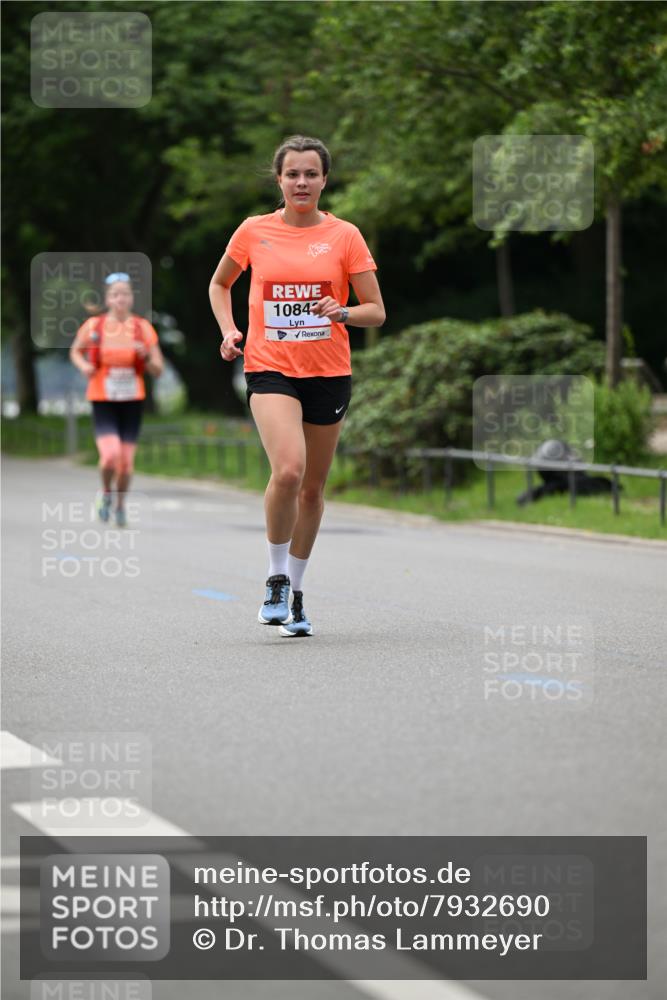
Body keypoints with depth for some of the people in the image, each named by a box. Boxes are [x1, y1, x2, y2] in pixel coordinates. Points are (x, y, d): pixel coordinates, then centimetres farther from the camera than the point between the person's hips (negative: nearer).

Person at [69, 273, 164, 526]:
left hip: (132, 401, 2)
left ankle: (120, 505, 31)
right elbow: (75, 351, 16)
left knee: (126, 461, 6)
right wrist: (83, 365, -5)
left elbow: (158, 370, 5)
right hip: (103, 401, -2)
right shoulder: (93, 326, -2)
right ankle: (106, 493, 11)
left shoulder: (143, 328, 1)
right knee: (111, 455, -20)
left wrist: (146, 356, -16)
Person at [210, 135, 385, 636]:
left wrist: (341, 312, -19)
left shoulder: (345, 236, 0)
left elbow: (376, 312, 2)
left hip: (329, 373, 2)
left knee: (313, 488, 9)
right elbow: (220, 283, 20)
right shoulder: (254, 232, 2)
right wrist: (230, 331, 4)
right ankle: (276, 579, -5)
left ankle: (296, 591, 26)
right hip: (270, 369, -2)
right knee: (288, 470, -24)